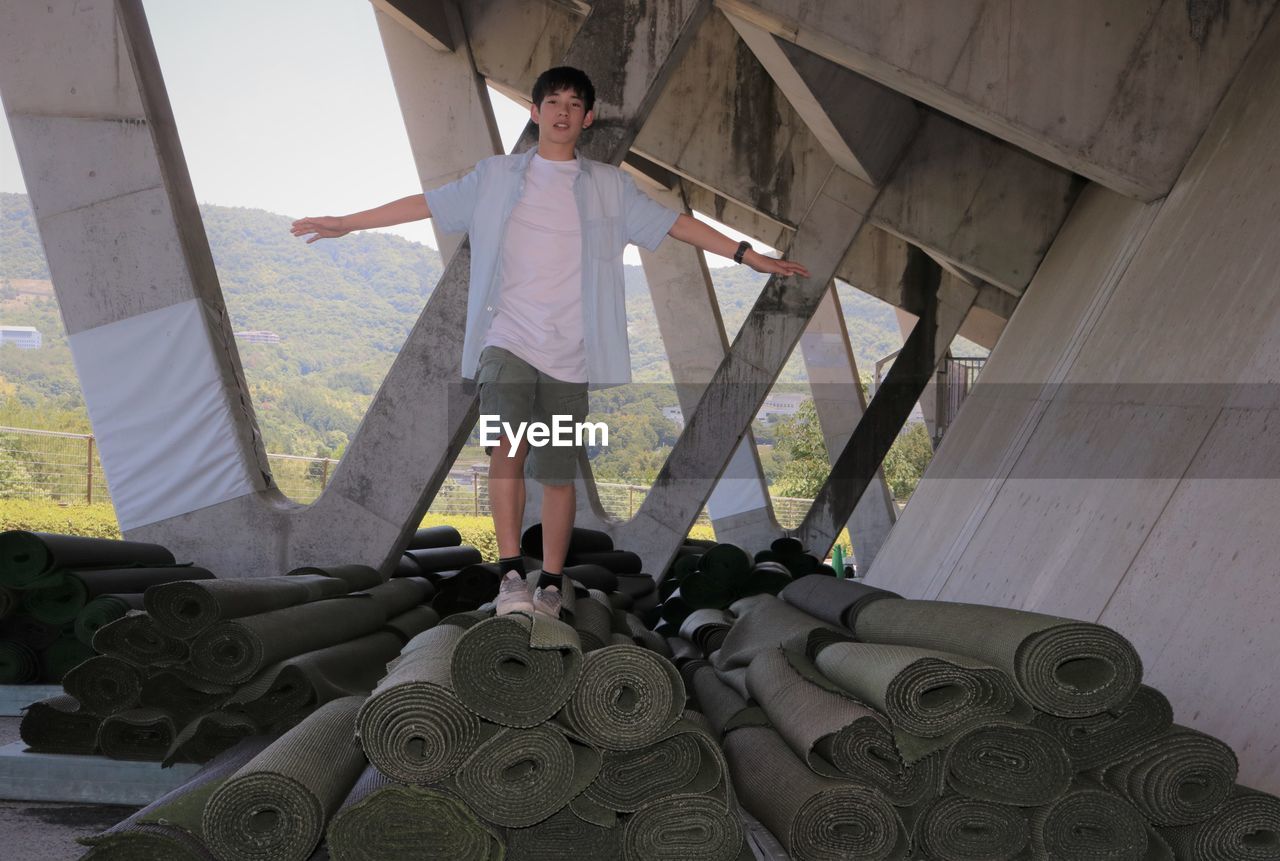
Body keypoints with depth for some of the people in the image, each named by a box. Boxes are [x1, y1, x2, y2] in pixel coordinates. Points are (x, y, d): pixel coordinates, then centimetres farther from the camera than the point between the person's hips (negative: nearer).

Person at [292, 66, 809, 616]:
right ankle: (511, 572, -13)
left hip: (569, 352, 1)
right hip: (507, 339, 0)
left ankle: (551, 584, 18)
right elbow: (428, 204, 13)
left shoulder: (609, 186, 11)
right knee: (508, 449, -21)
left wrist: (751, 256, 8)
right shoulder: (496, 176, 11)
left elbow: (673, 223, 11)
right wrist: (345, 223, 12)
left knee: (558, 472, 3)